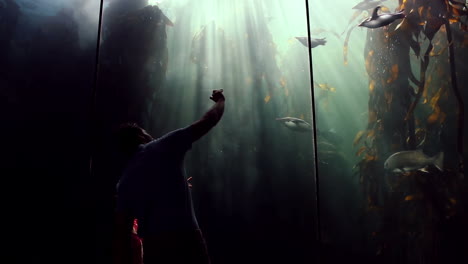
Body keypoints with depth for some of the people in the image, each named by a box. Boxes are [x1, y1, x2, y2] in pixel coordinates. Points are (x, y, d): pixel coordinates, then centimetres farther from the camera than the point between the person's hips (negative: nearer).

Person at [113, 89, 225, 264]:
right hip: (185, 238, -4)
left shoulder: (124, 181, 14)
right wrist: (220, 101, 28)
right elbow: (209, 120, 8)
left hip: (152, 247, 5)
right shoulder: (165, 146, 2)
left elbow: (121, 233, 9)